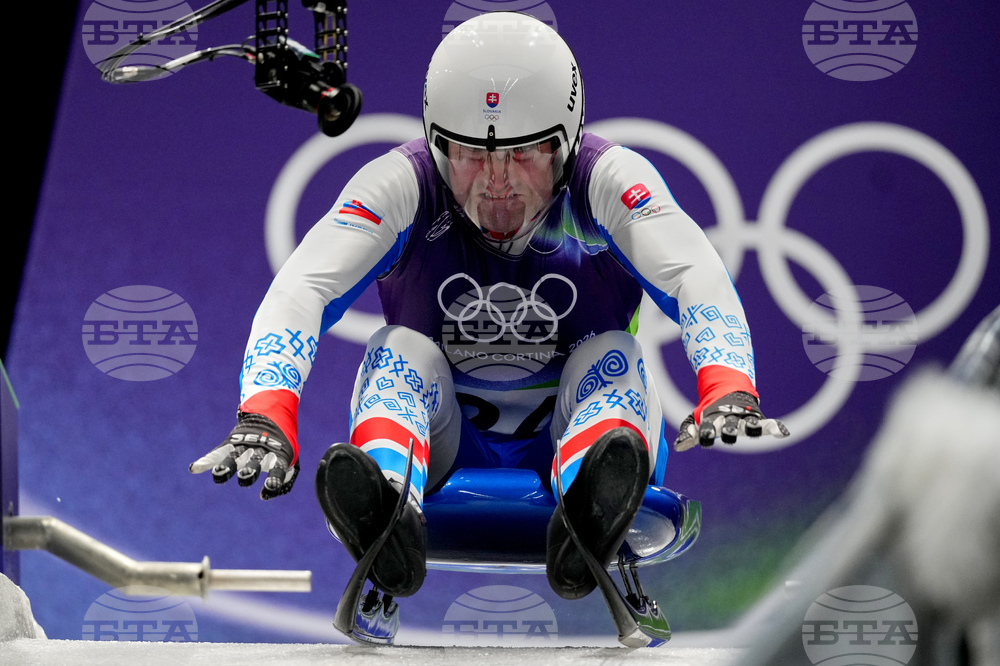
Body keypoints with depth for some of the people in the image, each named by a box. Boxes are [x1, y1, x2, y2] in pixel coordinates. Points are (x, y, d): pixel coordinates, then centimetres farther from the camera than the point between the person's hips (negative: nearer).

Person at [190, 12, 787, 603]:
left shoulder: (609, 180, -15)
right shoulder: (402, 185, -14)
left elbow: (698, 282, -30)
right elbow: (301, 291, -27)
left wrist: (728, 392, -51)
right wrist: (265, 416, -46)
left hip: (567, 441, 0)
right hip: (445, 452, 0)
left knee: (615, 354, -26)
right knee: (401, 348, -25)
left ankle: (589, 516, -59)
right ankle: (386, 510, -57)